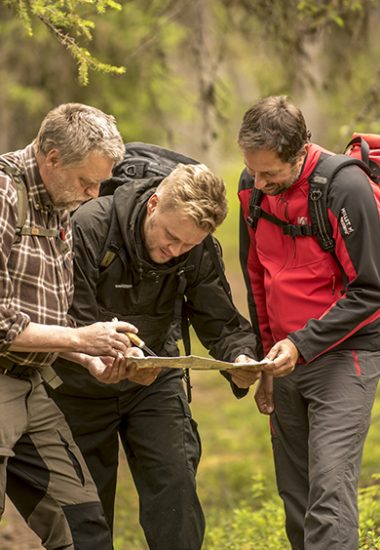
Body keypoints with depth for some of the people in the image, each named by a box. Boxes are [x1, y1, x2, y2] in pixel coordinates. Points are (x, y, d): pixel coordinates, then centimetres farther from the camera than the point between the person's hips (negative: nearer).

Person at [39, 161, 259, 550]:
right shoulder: (88, 229, -26)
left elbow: (220, 322, -9)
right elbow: (71, 324, -28)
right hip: (84, 388, -3)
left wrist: (240, 358, -33)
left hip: (154, 383, 3)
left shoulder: (198, 253, -13)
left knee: (174, 486, -9)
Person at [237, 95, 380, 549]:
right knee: (294, 494, 7)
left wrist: (302, 344, -21)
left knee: (329, 489, -15)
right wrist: (266, 353, 15)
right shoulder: (253, 187, 2)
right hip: (287, 356, 7)